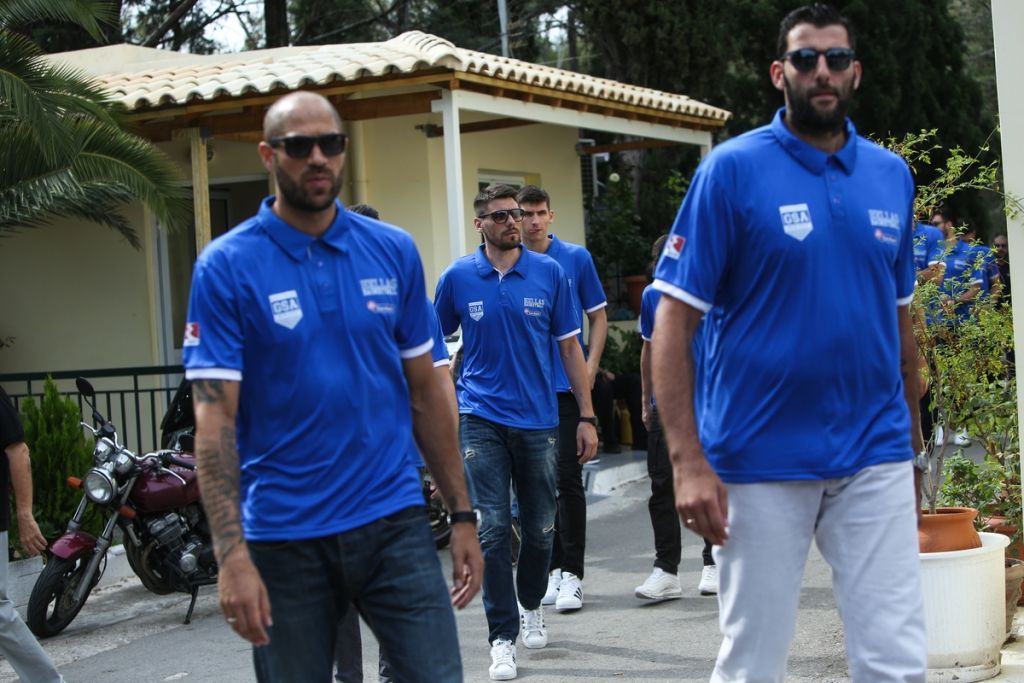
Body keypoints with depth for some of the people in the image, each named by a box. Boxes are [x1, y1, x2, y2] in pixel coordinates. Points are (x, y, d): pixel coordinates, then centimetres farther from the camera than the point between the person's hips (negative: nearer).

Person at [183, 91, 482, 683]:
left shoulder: (395, 251, 5)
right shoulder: (226, 267, -5)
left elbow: (426, 391, 10)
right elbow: (214, 419, -10)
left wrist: (462, 514, 7)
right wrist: (232, 555, -18)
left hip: (394, 522, 2)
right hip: (284, 538, -2)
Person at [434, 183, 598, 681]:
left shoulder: (550, 273, 0)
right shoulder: (458, 278, 0)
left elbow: (570, 347, 4)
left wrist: (587, 417, 1)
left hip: (538, 419, 1)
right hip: (481, 419, -1)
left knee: (539, 528, 11)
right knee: (492, 529, -6)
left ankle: (531, 606, 37)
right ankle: (502, 639, 1)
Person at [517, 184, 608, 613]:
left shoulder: (576, 258, 2)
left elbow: (598, 317, 6)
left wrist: (591, 369, -4)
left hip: (567, 385, -2)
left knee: (568, 478, -5)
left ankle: (571, 573, 0)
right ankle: (551, 567, 17)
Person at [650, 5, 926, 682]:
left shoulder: (892, 175, 8)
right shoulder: (732, 170, -6)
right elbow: (674, 321, -9)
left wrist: (913, 444, 16)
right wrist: (688, 461, -17)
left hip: (876, 458, 4)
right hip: (760, 463, -3)